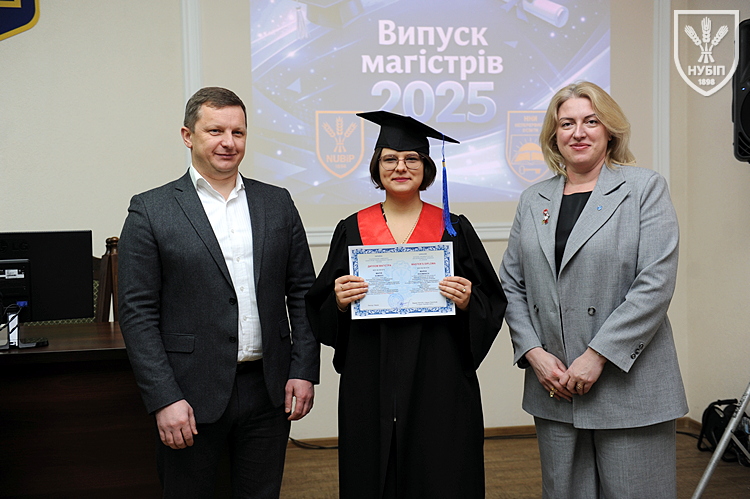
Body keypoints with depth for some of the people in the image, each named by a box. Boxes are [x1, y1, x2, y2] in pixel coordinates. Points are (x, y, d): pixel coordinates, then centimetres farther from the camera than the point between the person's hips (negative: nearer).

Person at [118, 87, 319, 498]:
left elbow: (302, 292, 9)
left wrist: (304, 371, 1)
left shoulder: (277, 203, 8)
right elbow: (138, 313, -6)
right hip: (192, 395, -3)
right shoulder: (150, 211, -3)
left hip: (268, 390, 3)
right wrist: (164, 399, -12)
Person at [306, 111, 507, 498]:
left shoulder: (453, 230, 5)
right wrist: (339, 303, -13)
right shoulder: (352, 230, 6)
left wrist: (466, 303, -15)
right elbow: (320, 312, 7)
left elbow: (493, 305, 5)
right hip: (371, 388, 1)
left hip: (439, 383, 0)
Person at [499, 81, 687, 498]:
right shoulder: (533, 200, 12)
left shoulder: (645, 189, -2)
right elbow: (512, 284, 10)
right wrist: (533, 352, -4)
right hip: (553, 386, 4)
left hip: (628, 383, -4)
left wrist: (596, 355, -15)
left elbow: (655, 284, -12)